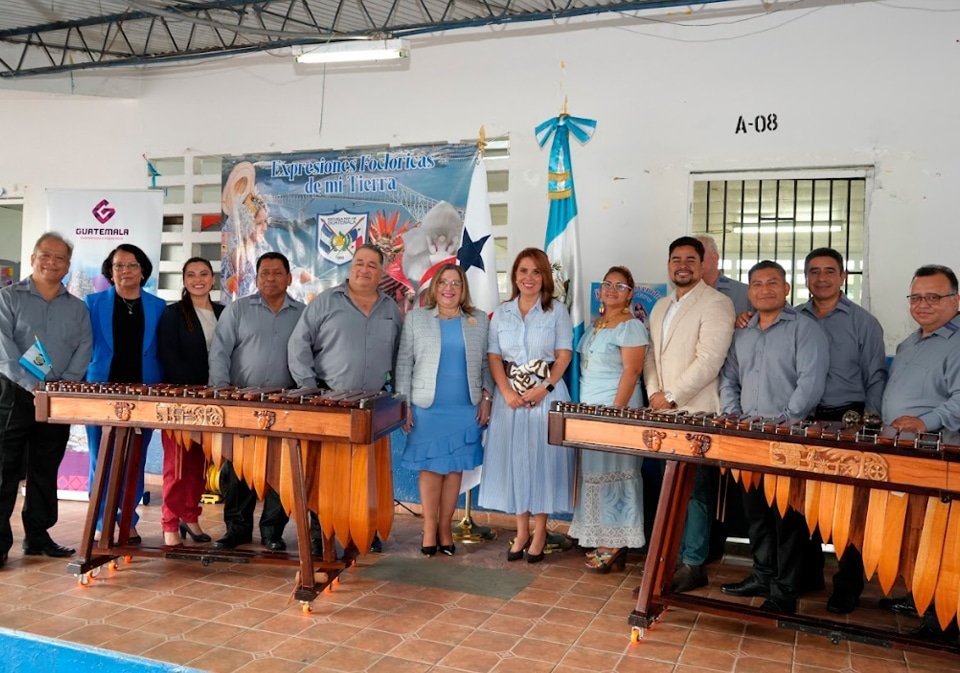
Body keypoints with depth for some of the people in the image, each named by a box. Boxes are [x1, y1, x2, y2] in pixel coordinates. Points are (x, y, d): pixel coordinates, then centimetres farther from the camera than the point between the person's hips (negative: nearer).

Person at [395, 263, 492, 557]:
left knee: (454, 468, 5)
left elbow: (486, 362, 10)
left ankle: (445, 528, 16)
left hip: (466, 409, 1)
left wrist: (486, 398, 2)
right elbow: (404, 363, 2)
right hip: (428, 408, -1)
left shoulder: (479, 320, 8)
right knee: (431, 468, 2)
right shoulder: (415, 318, 4)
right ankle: (430, 529, 13)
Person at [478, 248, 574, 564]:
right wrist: (507, 392, -10)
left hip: (547, 394, -2)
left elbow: (564, 354, -4)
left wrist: (544, 388, -16)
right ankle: (522, 531, 18)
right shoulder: (501, 313, 9)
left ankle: (539, 531, 13)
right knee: (513, 458, 5)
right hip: (510, 395, 3)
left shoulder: (557, 311, 2)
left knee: (542, 456, 1)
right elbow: (494, 356, 4)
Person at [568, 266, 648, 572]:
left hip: (615, 409, -8)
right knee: (595, 471, 9)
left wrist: (615, 412, -21)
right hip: (589, 410, 8)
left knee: (613, 472, -4)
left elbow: (631, 371, -15)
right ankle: (602, 541, 16)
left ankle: (615, 547, 3)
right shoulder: (594, 325, 16)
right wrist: (584, 408, 13)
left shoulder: (631, 326, -8)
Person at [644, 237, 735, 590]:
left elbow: (708, 360, -16)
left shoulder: (716, 303, -7)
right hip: (664, 414, 7)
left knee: (694, 490, -2)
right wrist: (654, 392, 1)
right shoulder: (660, 307, 19)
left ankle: (693, 564, 7)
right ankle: (674, 555, 19)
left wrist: (671, 397, -14)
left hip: (697, 414, -7)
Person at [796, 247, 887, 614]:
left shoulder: (864, 323, 1)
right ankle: (807, 573, 24)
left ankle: (847, 586, 12)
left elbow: (875, 378, 1)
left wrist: (870, 420, -10)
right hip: (803, 420, 3)